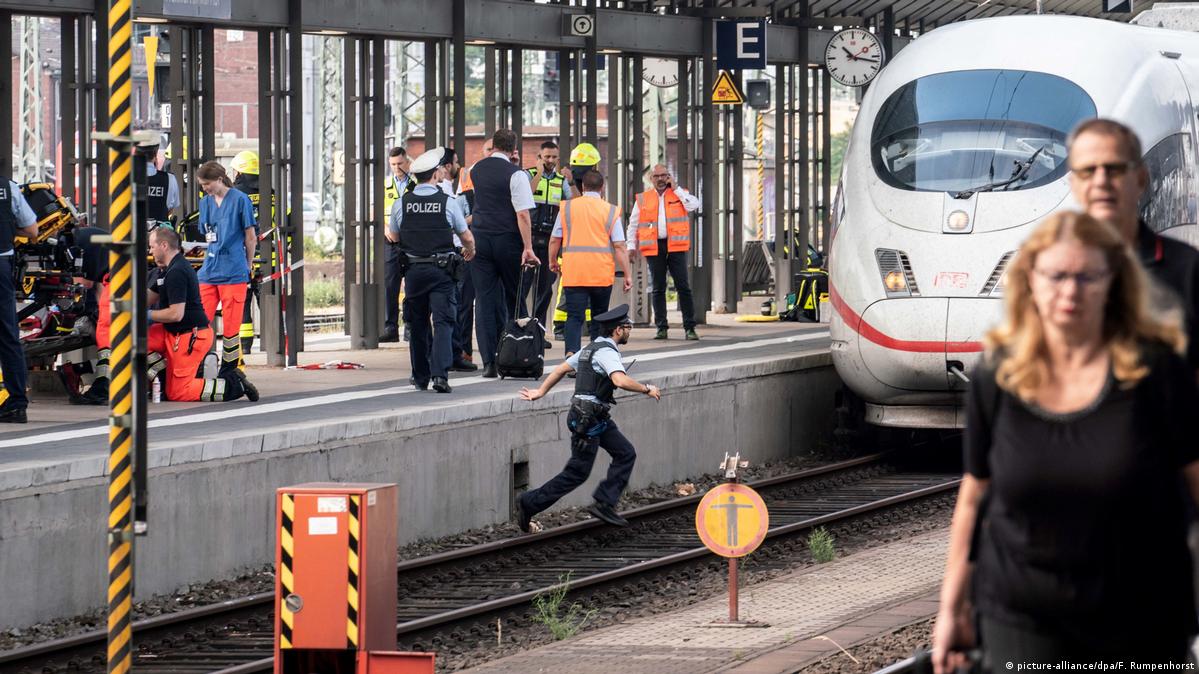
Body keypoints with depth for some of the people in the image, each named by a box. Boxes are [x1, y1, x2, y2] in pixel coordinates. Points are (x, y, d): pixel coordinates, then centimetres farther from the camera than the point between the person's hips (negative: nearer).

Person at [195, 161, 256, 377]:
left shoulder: (240, 200, -5)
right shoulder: (206, 202, 12)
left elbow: (250, 237, 1)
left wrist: (247, 266, 8)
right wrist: (215, 255, 12)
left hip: (234, 273, -5)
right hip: (209, 270, 5)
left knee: (231, 326, -2)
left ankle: (230, 370, 6)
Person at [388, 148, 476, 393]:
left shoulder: (402, 203, 0)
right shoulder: (448, 202, -7)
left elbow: (394, 237, 15)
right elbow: (467, 237, 3)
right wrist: (470, 251, 27)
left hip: (413, 270, 3)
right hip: (441, 271, -3)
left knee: (418, 324, 15)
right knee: (443, 322, -3)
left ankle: (420, 376, 20)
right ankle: (440, 374, -18)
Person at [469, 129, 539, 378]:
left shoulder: (476, 170, 6)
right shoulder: (516, 174, -10)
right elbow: (522, 214, -16)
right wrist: (528, 248, -16)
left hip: (479, 237, 3)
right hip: (507, 240, -3)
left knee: (484, 301, 2)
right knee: (514, 299, 10)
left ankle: (489, 362, -4)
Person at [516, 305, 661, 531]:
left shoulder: (591, 348, 14)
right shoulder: (607, 352, -17)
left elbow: (562, 369, 20)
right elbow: (620, 380, -34)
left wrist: (541, 391, 27)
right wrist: (647, 389, -21)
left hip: (598, 417, 10)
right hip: (587, 418, -10)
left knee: (625, 454, 7)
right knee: (578, 472, -4)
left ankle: (604, 504, 4)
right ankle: (529, 504, 2)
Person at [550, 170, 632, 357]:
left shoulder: (567, 208, 5)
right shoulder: (611, 211, 1)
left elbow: (554, 239, 9)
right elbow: (619, 246, -3)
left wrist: (553, 261, 26)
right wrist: (627, 275, 1)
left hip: (573, 273, 0)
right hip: (602, 274, 0)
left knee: (574, 316, -4)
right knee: (599, 316, 15)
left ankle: (571, 352, -26)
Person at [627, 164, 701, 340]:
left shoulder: (679, 194, 9)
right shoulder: (643, 199, 12)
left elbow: (693, 205, -10)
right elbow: (633, 224, 15)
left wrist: (675, 188, -6)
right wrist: (632, 245, 7)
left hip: (675, 246, -2)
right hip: (654, 247, 2)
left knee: (683, 286, -4)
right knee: (658, 288, 4)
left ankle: (689, 327, -3)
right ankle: (661, 327, 8)